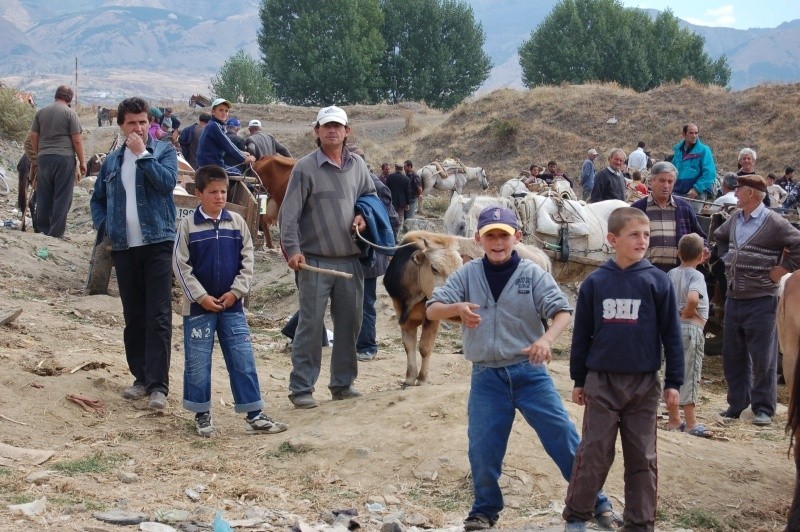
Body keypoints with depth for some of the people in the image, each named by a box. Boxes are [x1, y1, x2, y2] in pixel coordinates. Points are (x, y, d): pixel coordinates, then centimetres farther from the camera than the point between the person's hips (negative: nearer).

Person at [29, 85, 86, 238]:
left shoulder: (41, 112, 10)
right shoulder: (70, 113, -3)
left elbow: (33, 136, 10)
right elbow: (77, 140, -7)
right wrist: (82, 161, 1)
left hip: (44, 158, 4)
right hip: (65, 157, -4)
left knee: (44, 196, 11)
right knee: (62, 197, 0)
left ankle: (41, 229, 15)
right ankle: (56, 233, -2)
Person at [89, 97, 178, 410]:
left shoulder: (164, 151, 3)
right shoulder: (112, 161, 13)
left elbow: (167, 182, -16)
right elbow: (97, 199, 23)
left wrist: (142, 153, -12)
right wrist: (104, 226, 7)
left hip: (157, 244, -4)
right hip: (124, 247, 5)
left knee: (158, 317, -8)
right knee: (133, 317, 10)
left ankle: (158, 385, -10)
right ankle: (141, 377, 19)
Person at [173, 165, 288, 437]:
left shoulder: (237, 223, 3)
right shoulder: (188, 225, -4)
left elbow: (247, 261, 4)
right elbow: (181, 265, -6)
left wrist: (236, 291, -8)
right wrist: (201, 296, -12)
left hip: (232, 305, 2)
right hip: (198, 306, -2)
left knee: (244, 361, 1)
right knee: (197, 363, 5)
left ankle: (254, 415, 5)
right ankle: (202, 414, 19)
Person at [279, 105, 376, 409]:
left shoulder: (358, 166, 10)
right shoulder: (306, 168, -5)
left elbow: (371, 196, 25)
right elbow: (289, 213, -8)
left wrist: (364, 216, 3)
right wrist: (292, 249, -18)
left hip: (350, 260, 5)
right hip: (315, 260, -5)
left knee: (349, 323, 11)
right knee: (310, 325, -5)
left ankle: (343, 383, 23)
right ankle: (301, 388, 2)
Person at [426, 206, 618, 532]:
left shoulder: (532, 274, -3)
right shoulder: (467, 275, 1)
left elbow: (563, 311, -11)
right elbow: (431, 310, -5)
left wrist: (546, 339, -32)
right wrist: (457, 307, -28)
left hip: (529, 372, -1)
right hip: (486, 377, 1)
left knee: (564, 439, -1)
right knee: (482, 448, 5)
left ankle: (595, 500, 11)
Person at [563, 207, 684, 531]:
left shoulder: (657, 282, -3)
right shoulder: (595, 282, -1)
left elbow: (671, 334, 0)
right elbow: (581, 334, 6)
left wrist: (673, 382, -1)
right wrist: (578, 380, 8)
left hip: (644, 384, 0)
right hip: (601, 382, 0)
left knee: (642, 457, 7)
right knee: (593, 453, 3)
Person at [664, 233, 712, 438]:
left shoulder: (671, 274, 7)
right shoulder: (696, 276, -14)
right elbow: (693, 298, -32)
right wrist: (687, 313, -13)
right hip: (691, 328, -7)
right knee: (690, 375, -2)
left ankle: (674, 420, 19)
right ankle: (691, 423, 1)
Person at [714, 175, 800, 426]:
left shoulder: (774, 223, -13)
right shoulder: (735, 218, 10)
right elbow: (719, 236, 30)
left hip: (761, 301, -7)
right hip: (734, 299, 7)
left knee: (763, 358, 0)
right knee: (732, 356, 12)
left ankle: (763, 408, 9)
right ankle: (737, 403, 22)